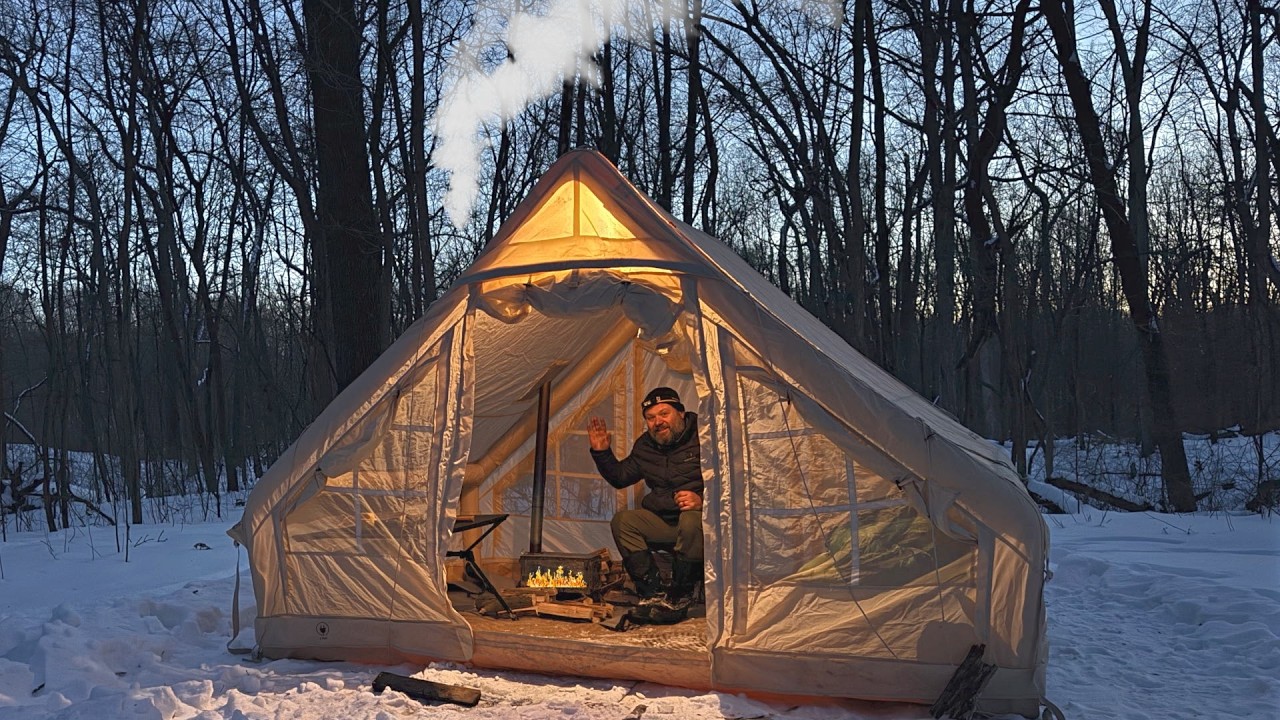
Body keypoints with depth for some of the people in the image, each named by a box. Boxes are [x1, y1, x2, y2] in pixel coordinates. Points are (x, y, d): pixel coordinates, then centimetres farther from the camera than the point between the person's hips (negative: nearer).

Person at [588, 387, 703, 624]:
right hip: (663, 521, 6)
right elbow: (620, 477, 23)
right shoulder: (645, 446, 10)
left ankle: (679, 598, -22)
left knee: (691, 521, -39)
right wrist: (602, 453, 8)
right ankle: (653, 593, -17)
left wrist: (702, 500, -29)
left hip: (696, 516, -6)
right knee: (622, 520, -14)